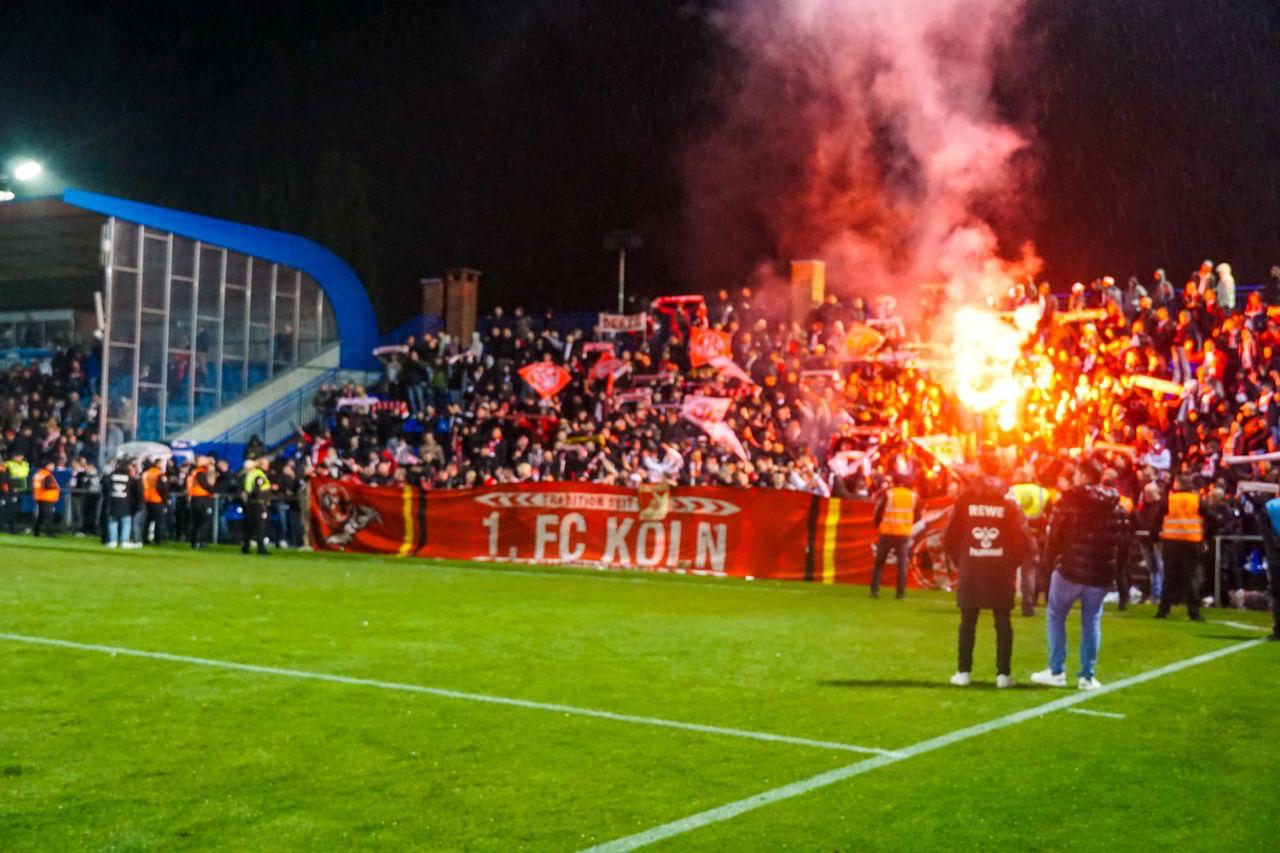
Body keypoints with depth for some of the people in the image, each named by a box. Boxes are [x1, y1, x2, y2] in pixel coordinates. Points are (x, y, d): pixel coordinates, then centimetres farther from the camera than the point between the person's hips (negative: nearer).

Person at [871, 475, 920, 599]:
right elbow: (917, 516, 9)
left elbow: (878, 512, -4)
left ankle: (875, 590, 3)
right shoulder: (913, 496, 4)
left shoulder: (888, 494, -5)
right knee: (902, 563, 6)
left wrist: (878, 526, 14)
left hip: (888, 532, -2)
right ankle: (901, 592, -1)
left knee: (879, 562, 8)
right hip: (905, 533, 2)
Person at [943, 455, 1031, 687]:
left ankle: (963, 672, 7)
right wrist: (1013, 563, 7)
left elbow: (949, 538, -1)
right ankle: (1003, 674, 3)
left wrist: (959, 560, 13)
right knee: (1003, 623, 7)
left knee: (968, 622, 8)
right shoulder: (1009, 501, -3)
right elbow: (1024, 539, -7)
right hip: (1001, 571, 0)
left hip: (970, 570, 1)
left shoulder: (965, 499, -1)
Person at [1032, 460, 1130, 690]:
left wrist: (1050, 560, 3)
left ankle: (1056, 671, 8)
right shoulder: (1118, 509, 8)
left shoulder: (1069, 501, -7)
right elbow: (1123, 545, 8)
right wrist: (1114, 571, 12)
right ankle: (1087, 676, 8)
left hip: (1069, 570, -4)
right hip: (1101, 576, 4)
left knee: (1056, 617, 10)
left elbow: (1054, 536, -8)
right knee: (1091, 622, 10)